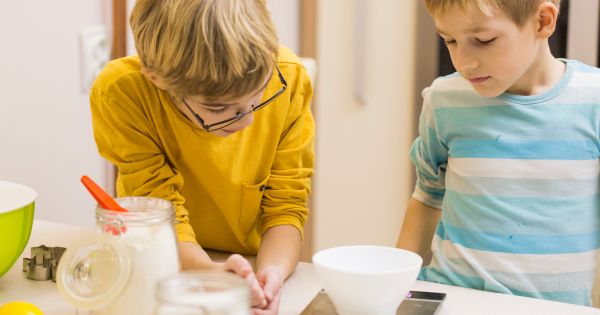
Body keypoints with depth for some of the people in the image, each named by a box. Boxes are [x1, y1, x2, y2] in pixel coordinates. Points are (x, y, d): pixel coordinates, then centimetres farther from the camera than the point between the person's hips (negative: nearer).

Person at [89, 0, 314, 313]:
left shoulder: (288, 76, -19)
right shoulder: (120, 94, -25)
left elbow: (286, 205, -13)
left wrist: (272, 273, -32)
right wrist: (212, 273, -41)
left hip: (252, 264, 1)